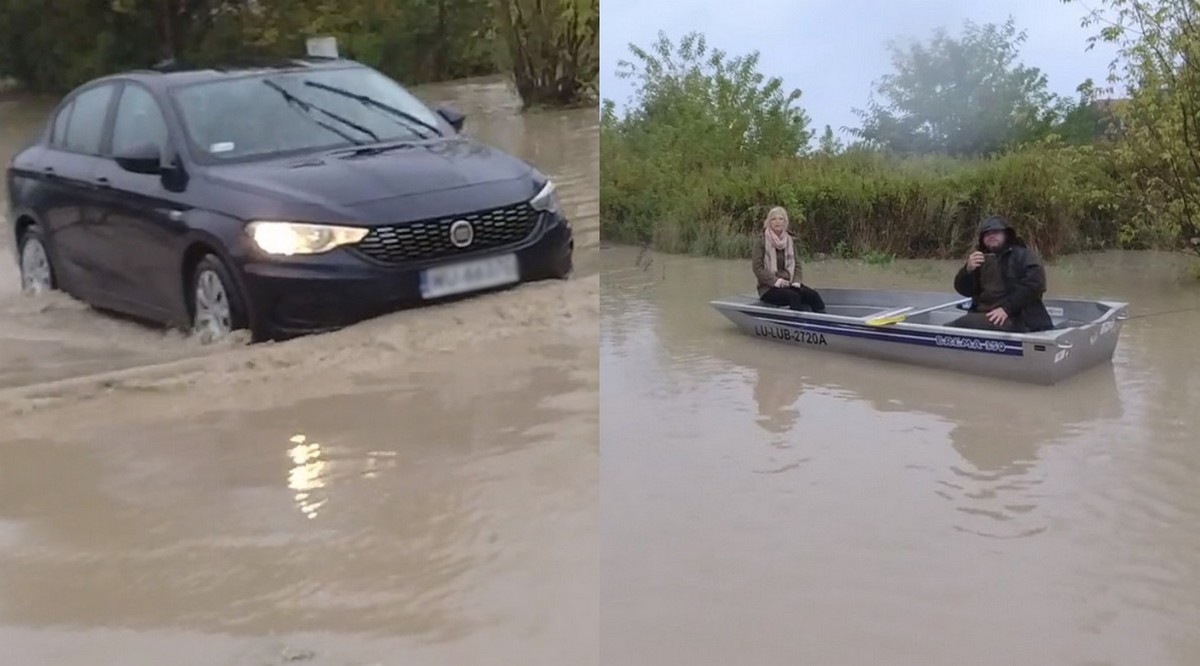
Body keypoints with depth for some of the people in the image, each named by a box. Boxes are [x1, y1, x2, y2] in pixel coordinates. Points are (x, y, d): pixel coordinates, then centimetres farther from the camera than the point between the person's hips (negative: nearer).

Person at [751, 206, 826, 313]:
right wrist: (776, 281, -18)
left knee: (812, 295, -23)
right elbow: (757, 268, -9)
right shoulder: (761, 243, -2)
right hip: (769, 288, -5)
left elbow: (797, 265, 13)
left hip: (789, 284, 5)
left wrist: (796, 281, -6)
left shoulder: (789, 242, 14)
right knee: (793, 296, -34)